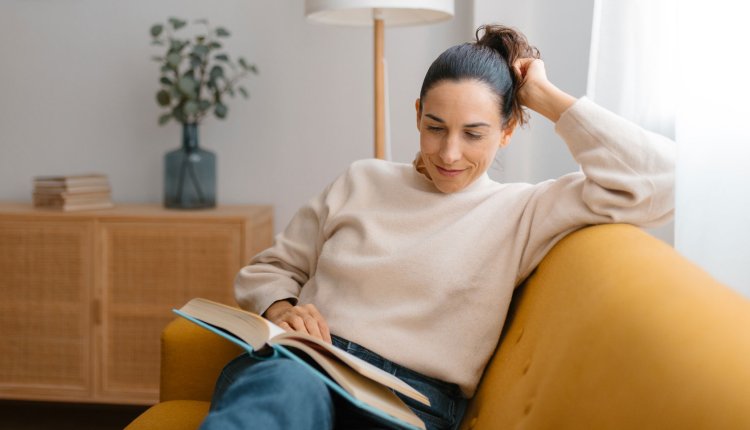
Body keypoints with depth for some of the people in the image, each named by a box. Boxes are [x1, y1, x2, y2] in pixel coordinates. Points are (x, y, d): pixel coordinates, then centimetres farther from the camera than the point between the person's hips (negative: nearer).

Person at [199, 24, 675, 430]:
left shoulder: (520, 212, 8)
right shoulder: (363, 180, 18)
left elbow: (657, 178, -5)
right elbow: (269, 268, 23)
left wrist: (547, 97, 3)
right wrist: (283, 310, -3)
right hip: (297, 369, 3)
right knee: (292, 388, -38)